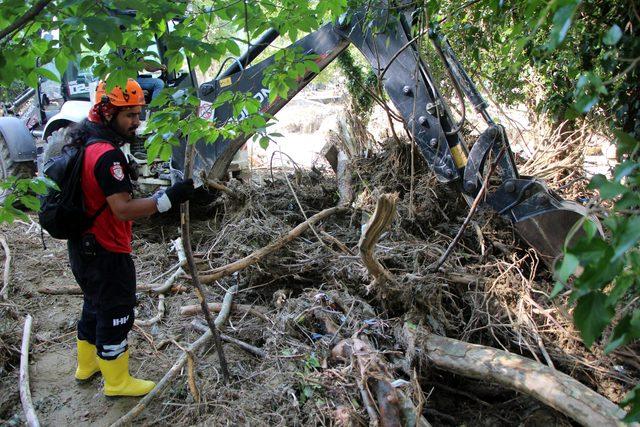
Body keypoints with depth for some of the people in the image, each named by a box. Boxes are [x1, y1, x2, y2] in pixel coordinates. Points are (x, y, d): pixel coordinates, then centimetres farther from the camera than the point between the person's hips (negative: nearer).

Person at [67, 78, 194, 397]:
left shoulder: (83, 144, 6)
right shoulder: (107, 154, -25)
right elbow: (123, 209, -30)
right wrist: (169, 198, -33)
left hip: (83, 248, 10)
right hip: (106, 254, -10)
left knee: (95, 307, 26)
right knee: (115, 315, 6)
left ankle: (87, 365, 46)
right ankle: (117, 382, 23)